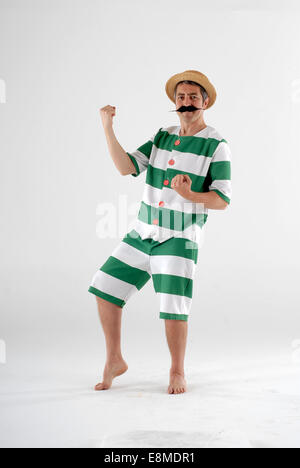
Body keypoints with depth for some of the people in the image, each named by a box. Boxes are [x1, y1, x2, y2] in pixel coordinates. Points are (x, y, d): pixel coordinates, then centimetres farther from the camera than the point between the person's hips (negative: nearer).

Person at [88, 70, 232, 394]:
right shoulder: (163, 136, 11)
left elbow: (222, 200, -10)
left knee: (174, 308, -9)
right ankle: (114, 361, 19)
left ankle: (177, 372, 16)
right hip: (142, 234, 6)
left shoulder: (216, 146, -5)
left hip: (179, 240, -5)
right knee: (105, 287, 4)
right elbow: (127, 167, 0)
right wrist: (107, 129, -8)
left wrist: (189, 194, -27)